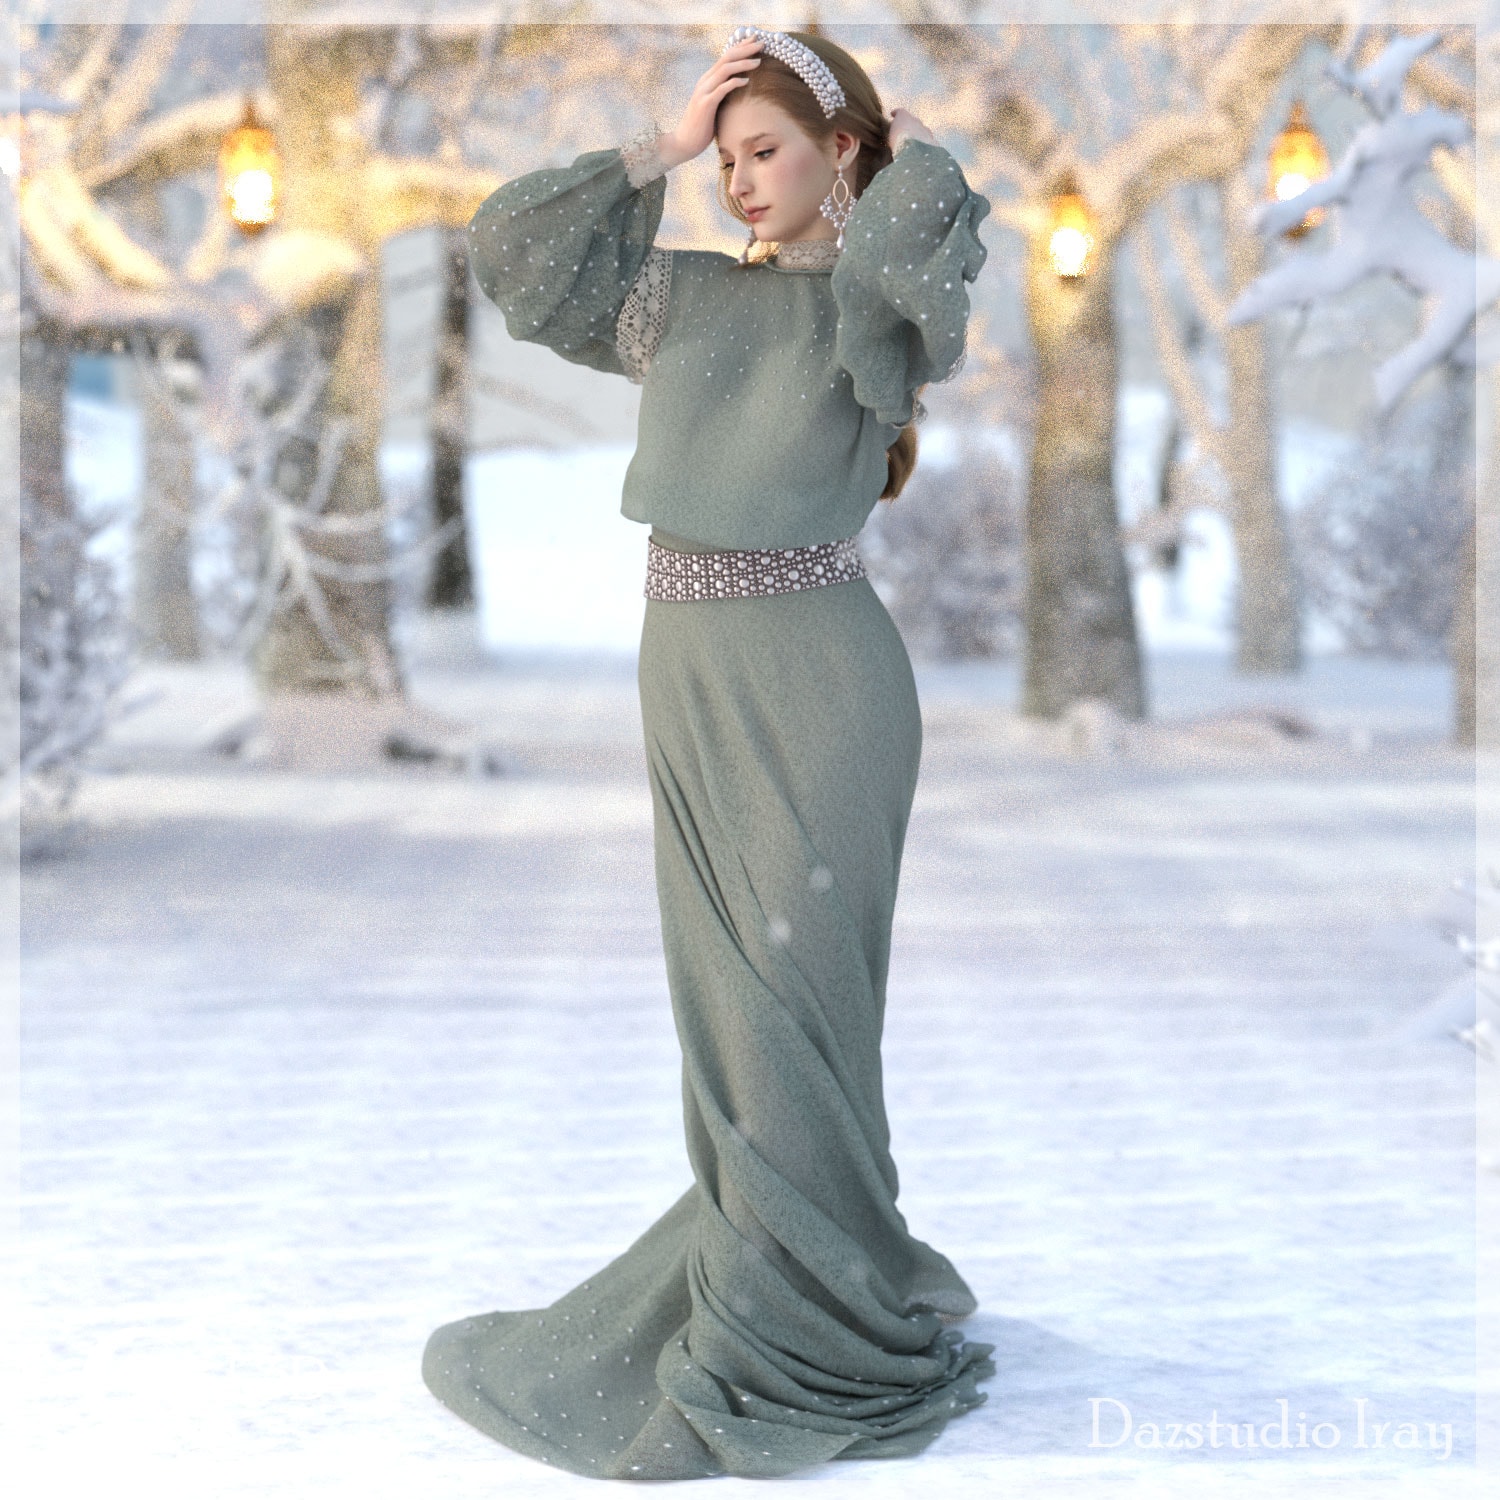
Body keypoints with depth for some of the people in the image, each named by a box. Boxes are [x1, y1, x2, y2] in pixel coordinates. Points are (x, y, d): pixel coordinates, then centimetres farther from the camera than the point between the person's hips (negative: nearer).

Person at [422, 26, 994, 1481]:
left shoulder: (881, 306, -5)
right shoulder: (684, 298, 13)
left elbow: (912, 240, -29)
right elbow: (510, 251, 10)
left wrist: (913, 150, -7)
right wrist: (661, 145, 7)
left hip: (812, 683, -7)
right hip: (693, 682, 7)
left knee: (788, 1005, -4)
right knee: (731, 1005, 12)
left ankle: (800, 1350, 7)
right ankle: (822, 1262, 27)